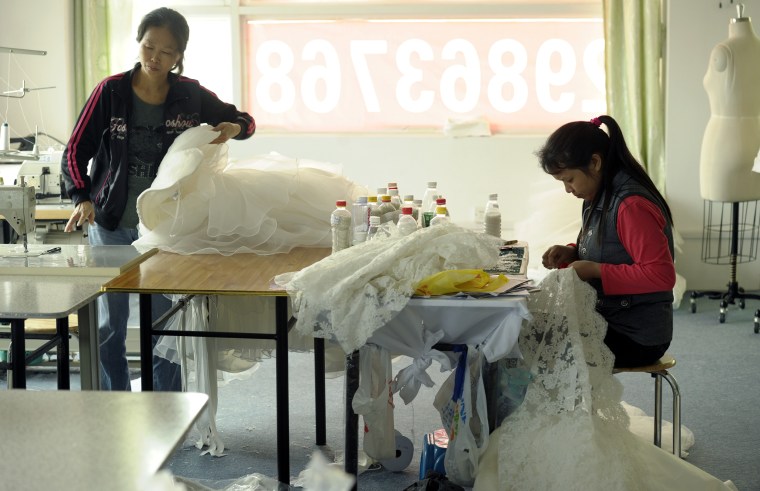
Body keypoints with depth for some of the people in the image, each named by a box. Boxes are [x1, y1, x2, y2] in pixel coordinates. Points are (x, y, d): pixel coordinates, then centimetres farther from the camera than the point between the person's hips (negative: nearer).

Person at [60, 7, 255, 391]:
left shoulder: (190, 96, -1)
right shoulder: (111, 91, -6)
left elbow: (243, 120, 13)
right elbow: (76, 151, -4)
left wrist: (234, 128, -12)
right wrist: (82, 198, -21)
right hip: (110, 224, 0)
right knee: (108, 325, 5)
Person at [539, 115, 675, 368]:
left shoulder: (632, 205, -21)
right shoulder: (601, 197, 8)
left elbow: (662, 275, -26)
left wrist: (595, 270, -22)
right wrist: (571, 253, 2)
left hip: (637, 337, -9)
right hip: (608, 321, 9)